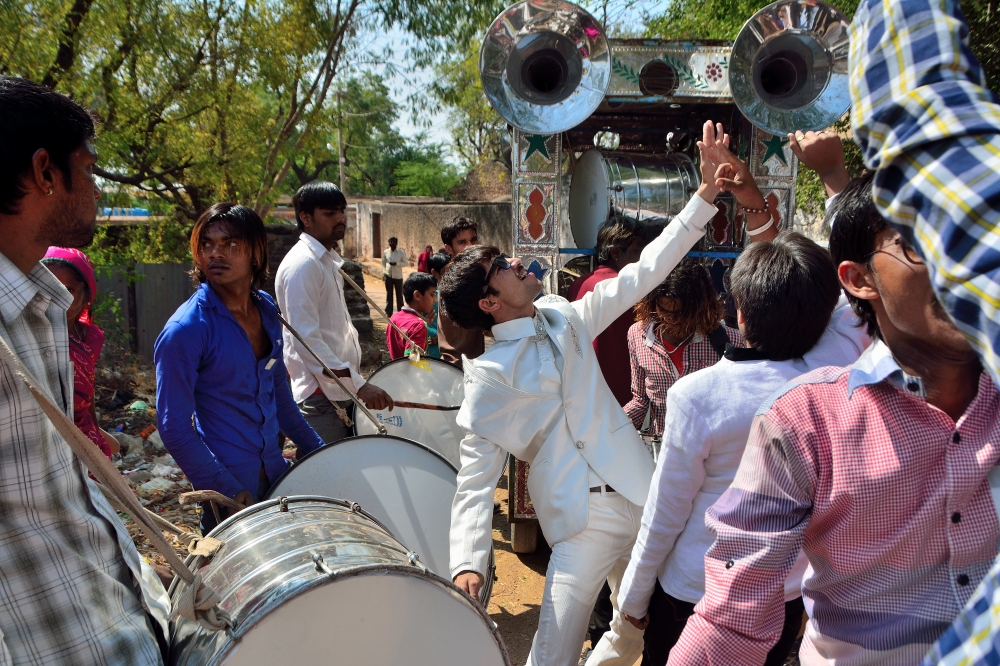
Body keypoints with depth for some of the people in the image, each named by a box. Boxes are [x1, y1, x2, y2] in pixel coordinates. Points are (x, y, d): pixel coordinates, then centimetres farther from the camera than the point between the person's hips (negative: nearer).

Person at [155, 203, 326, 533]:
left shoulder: (266, 310, 2)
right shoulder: (185, 331, -18)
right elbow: (174, 428, -17)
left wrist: (313, 446, 13)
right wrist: (228, 490, -21)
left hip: (275, 474, 6)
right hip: (228, 492, -6)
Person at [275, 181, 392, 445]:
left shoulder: (330, 260, 14)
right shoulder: (301, 265, -17)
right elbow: (306, 339, -24)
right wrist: (359, 384, -28)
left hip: (343, 390, 9)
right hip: (320, 397, -9)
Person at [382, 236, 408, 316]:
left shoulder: (401, 252, -5)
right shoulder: (385, 252, 2)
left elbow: (406, 263, -5)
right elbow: (383, 263, 11)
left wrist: (396, 263, -17)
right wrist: (383, 272, -1)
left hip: (398, 276, -2)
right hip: (388, 276, 2)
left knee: (399, 295, 5)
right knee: (389, 294, 8)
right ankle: (388, 312, 15)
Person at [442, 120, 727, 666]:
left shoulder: (566, 319, 6)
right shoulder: (488, 376, -8)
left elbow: (643, 273, 7)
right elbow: (475, 476, -10)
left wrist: (704, 195, 5)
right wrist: (468, 562, -22)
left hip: (642, 497, 6)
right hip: (583, 522, -5)